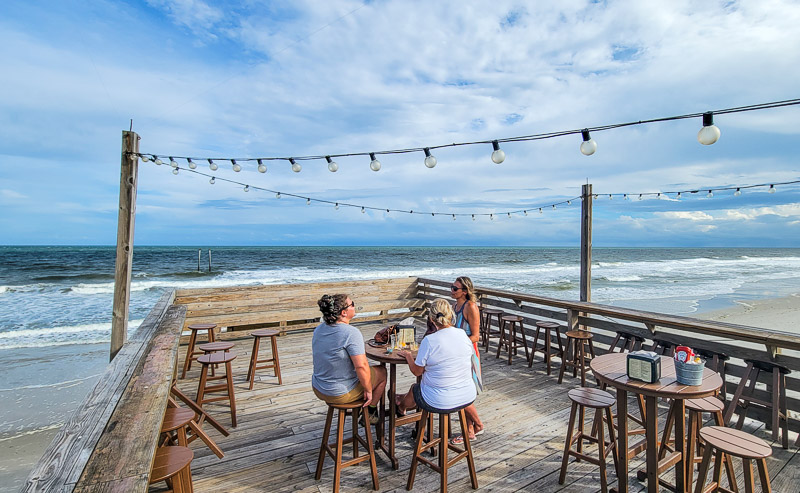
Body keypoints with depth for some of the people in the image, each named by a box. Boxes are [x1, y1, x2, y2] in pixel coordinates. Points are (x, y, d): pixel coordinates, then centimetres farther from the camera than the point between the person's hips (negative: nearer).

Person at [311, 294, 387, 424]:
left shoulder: (318, 329, -1)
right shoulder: (351, 333, -26)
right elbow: (361, 367, -29)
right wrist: (368, 390, -14)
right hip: (342, 394, -8)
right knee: (382, 372, 15)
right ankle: (370, 413, 28)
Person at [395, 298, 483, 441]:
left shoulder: (429, 341, -22)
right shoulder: (463, 335, -7)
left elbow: (417, 371, -10)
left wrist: (408, 356, 9)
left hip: (439, 402, -3)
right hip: (468, 397, 4)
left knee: (414, 389, 27)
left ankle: (400, 406, 59)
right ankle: (470, 428, 50)